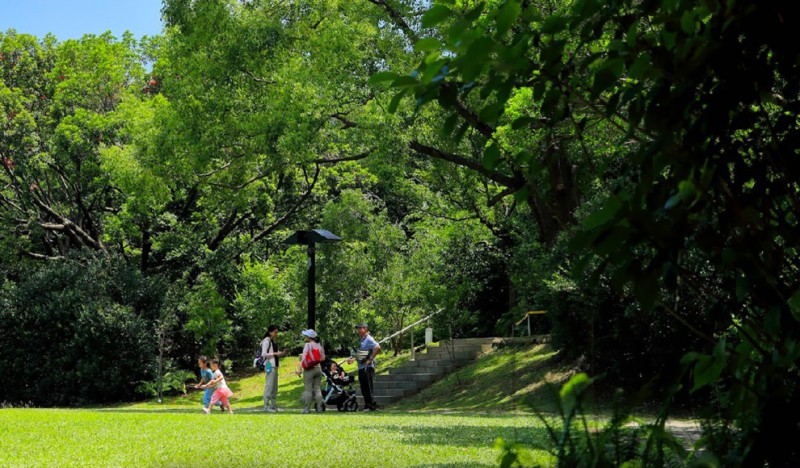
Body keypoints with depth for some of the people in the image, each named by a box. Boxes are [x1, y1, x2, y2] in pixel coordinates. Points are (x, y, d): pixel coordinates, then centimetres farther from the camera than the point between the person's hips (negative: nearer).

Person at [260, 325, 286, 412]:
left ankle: (273, 405, 16)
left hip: (274, 366, 9)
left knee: (274, 386, 11)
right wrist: (275, 353, -18)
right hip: (269, 366, -9)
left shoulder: (273, 341, 17)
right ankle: (266, 406, -8)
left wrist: (279, 354, 6)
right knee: (269, 386, -10)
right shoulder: (266, 341, -8)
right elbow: (264, 354, -15)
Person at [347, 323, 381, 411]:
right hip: (361, 367, 10)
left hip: (367, 367, -10)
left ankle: (372, 406, -5)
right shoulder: (362, 340, 19)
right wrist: (352, 359, 19)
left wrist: (370, 359, -24)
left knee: (368, 388, -8)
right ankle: (367, 406, 16)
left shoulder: (369, 339, -11)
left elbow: (378, 347, -27)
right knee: (364, 389, 11)